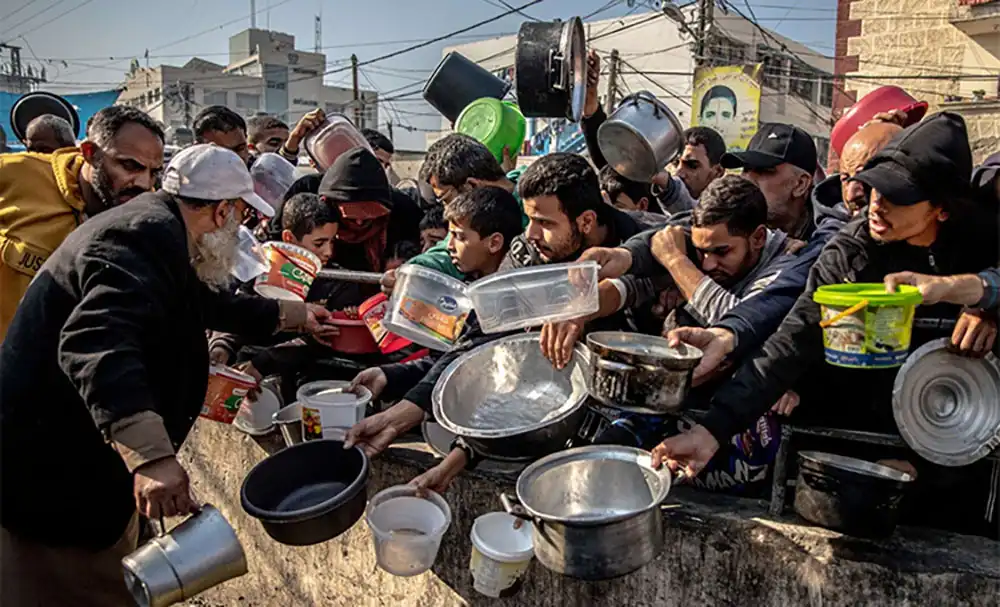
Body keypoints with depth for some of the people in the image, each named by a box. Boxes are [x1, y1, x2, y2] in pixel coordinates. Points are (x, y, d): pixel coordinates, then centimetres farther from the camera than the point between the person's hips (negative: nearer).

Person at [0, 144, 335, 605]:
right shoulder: (149, 238, -23)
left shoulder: (154, 229, 11)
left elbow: (210, 304, 28)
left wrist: (289, 315, 35)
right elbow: (97, 344, -40)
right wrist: (151, 455, -49)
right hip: (52, 477, -10)